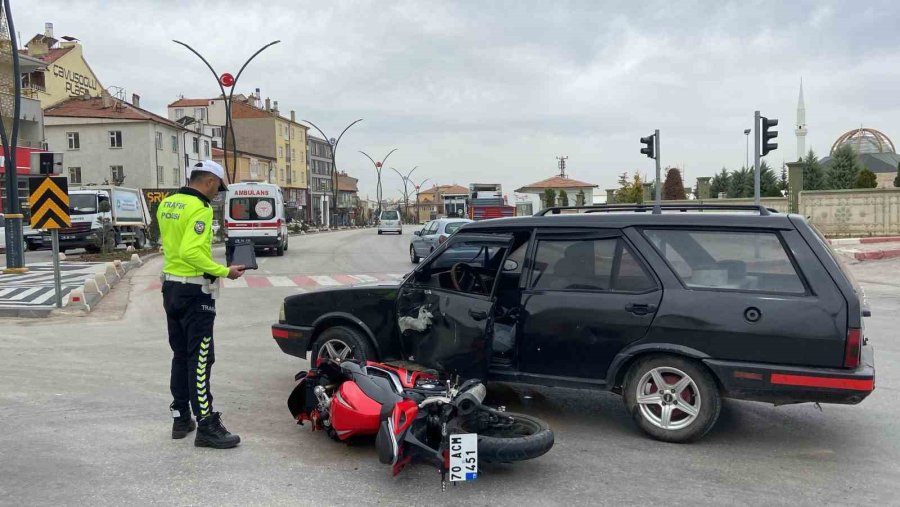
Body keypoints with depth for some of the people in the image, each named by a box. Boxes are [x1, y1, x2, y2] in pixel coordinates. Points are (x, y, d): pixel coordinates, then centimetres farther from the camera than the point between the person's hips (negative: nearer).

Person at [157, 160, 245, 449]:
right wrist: (224, 271, -21)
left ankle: (181, 419, 24)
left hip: (171, 287, 9)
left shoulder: (167, 204, 10)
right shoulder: (200, 209, -17)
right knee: (200, 359, -6)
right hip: (195, 292, -9)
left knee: (181, 356, 16)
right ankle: (206, 426, -3)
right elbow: (191, 252, -27)